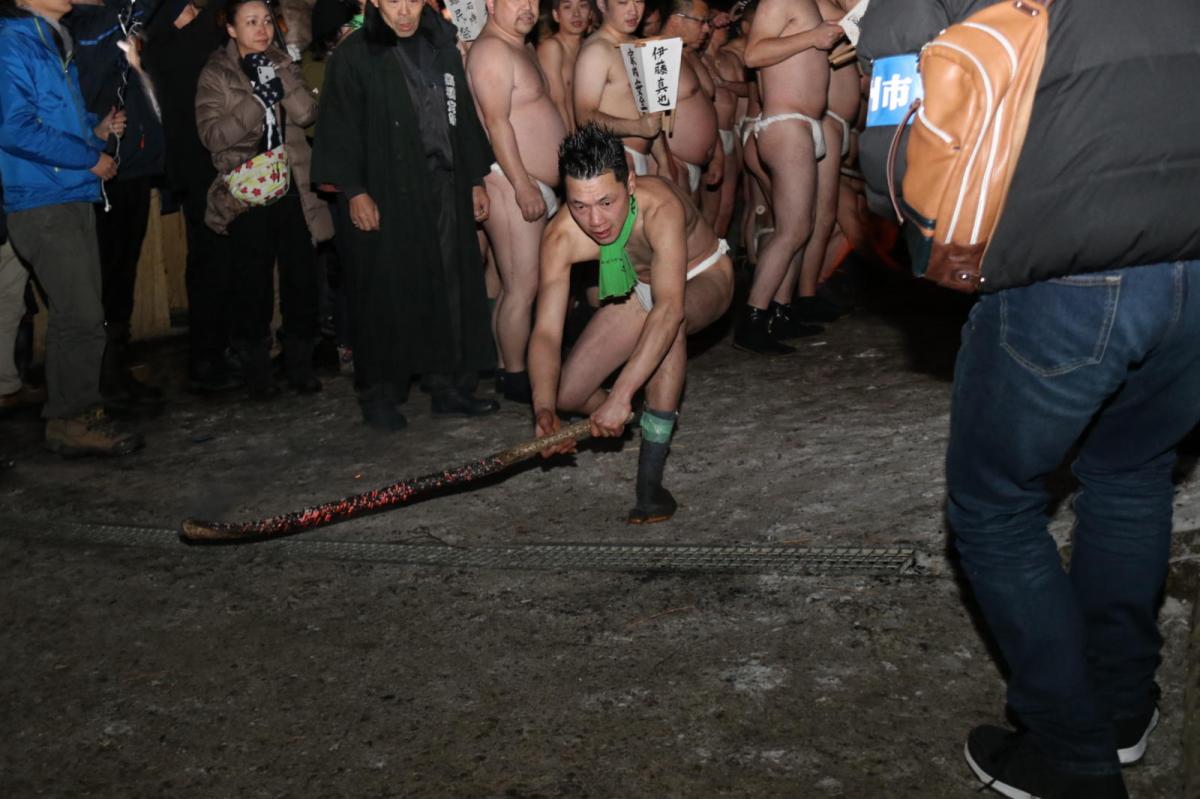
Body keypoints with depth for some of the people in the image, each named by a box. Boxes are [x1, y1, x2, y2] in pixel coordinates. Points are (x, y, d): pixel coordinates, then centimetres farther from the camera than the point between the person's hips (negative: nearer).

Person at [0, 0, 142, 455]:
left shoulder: (55, 44, 18)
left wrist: (96, 129, 8)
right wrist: (90, 157, -14)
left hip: (73, 199, 9)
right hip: (43, 203, -9)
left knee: (79, 316, 12)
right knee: (81, 318, -9)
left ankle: (79, 414, 21)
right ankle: (70, 422, 1)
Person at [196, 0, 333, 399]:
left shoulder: (282, 64, 12)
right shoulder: (216, 74, 1)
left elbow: (306, 113, -2)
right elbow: (212, 135, -10)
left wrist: (279, 78, -15)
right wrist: (256, 101, -18)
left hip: (292, 188, 3)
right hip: (246, 193, -3)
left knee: (301, 274, 1)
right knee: (253, 282, -2)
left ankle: (300, 362, 15)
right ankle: (256, 367, 11)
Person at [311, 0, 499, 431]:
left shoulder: (442, 46, 13)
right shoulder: (354, 55, -3)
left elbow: (464, 116, 17)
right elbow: (340, 128, -6)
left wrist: (476, 179, 15)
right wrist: (355, 191, -13)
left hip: (445, 187, 5)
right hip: (389, 196, -5)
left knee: (451, 288, 4)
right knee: (390, 294, -2)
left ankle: (449, 385, 14)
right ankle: (379, 395, 8)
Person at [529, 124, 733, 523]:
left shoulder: (660, 207, -41)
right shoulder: (561, 237, -28)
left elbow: (670, 309, -52)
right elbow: (546, 332, -31)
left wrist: (620, 396, -58)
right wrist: (544, 408, -49)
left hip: (704, 279, -4)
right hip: (641, 290, 4)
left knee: (671, 323, -41)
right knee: (567, 395, -9)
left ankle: (650, 480, -32)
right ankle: (639, 419, 26)